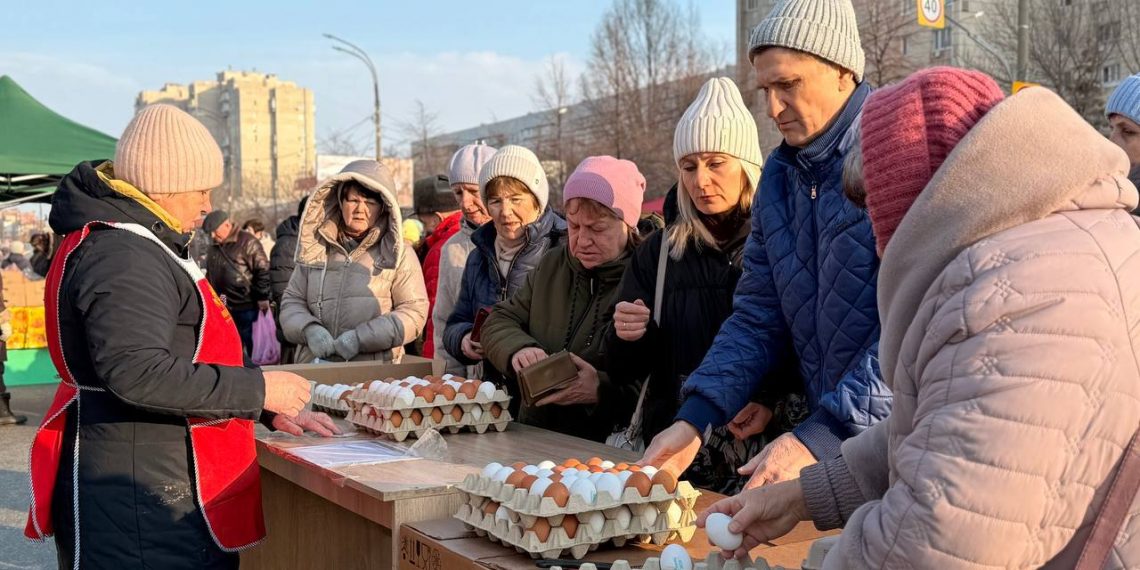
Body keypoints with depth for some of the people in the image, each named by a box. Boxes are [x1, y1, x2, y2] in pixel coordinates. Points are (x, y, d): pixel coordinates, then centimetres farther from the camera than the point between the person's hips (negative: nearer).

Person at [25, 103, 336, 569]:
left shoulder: (137, 247, 18)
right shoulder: (123, 255, -18)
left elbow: (181, 359, 23)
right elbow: (139, 373, -29)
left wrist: (269, 411, 14)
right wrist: (258, 389, -21)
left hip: (160, 487, 10)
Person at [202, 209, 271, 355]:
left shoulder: (247, 242, -9)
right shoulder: (214, 248, 15)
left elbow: (263, 270, -13)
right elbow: (210, 275, 25)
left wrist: (262, 298, -15)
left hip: (247, 308, -7)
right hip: (222, 309, 7)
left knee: (253, 347, 1)